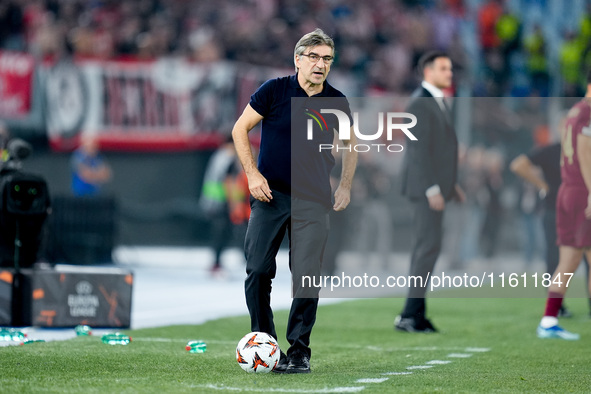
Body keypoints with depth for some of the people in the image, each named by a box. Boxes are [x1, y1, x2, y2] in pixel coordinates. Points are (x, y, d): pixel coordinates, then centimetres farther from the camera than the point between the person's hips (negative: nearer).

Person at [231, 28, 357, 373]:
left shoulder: (337, 102, 4)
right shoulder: (274, 91, -4)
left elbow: (351, 143, 21)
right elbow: (240, 129, 3)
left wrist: (346, 186, 11)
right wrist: (253, 174, -6)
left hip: (313, 202, 1)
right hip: (270, 194, -1)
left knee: (307, 277, -6)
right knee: (258, 271, -4)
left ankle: (299, 350, 5)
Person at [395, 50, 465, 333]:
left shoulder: (435, 102, 18)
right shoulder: (420, 103, -16)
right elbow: (419, 149, -22)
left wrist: (450, 183, 22)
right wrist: (432, 189, -25)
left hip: (433, 184, 11)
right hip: (426, 185, -11)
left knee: (425, 248, 8)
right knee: (430, 247, -12)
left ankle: (415, 313, 9)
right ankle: (410, 314, -11)